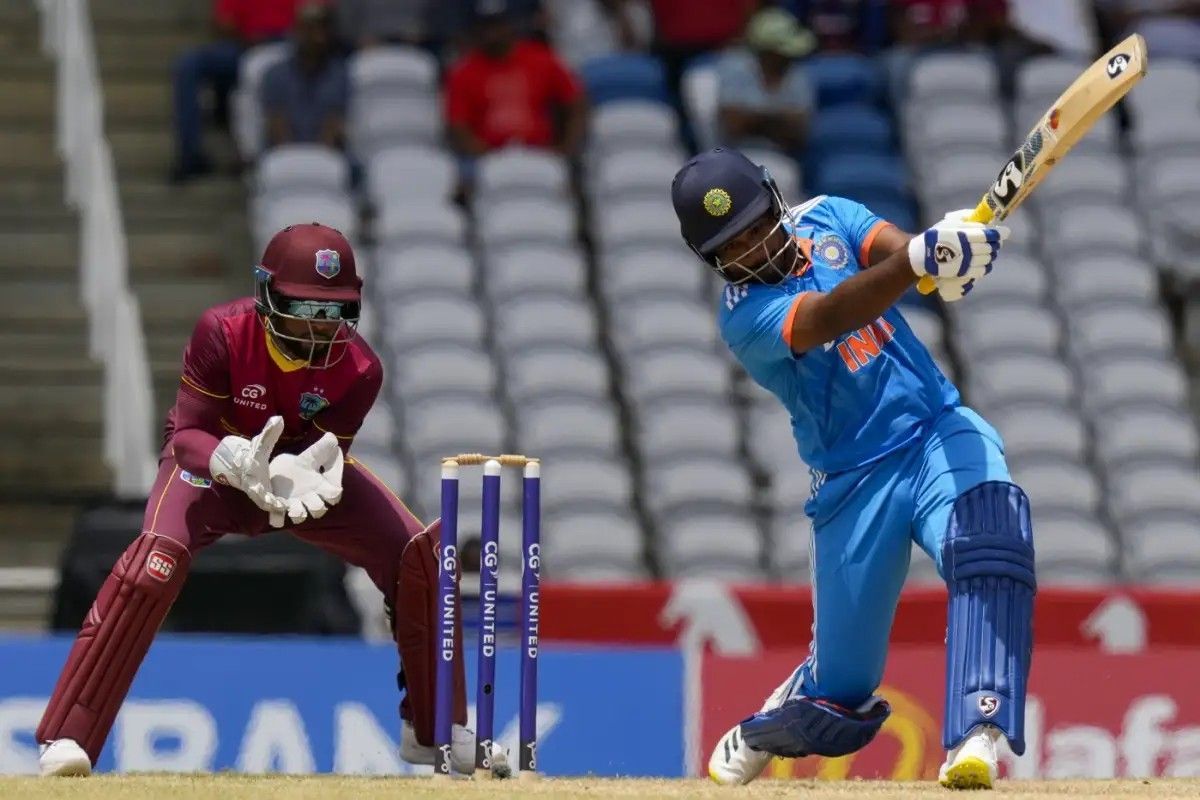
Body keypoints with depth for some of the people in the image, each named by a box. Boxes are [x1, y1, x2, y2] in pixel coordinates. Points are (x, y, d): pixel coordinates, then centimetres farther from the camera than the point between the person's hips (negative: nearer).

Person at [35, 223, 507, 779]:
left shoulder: (358, 369, -25)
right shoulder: (222, 334, -31)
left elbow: (326, 452, -23)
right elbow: (187, 435, -29)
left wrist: (298, 476, -47)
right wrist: (236, 460, -51)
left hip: (301, 463, 3)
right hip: (212, 460, -3)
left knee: (420, 554, -12)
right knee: (159, 554, -32)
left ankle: (434, 731, 8)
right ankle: (67, 741, -28)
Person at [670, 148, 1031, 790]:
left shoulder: (824, 218, 4)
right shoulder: (745, 316, -12)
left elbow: (898, 251, -14)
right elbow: (831, 317, -31)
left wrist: (944, 250, -39)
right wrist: (918, 261, -48)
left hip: (939, 431, 3)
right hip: (855, 486, -3)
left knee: (990, 537, -32)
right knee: (841, 684, 3)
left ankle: (976, 737, -41)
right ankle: (757, 736, 39)